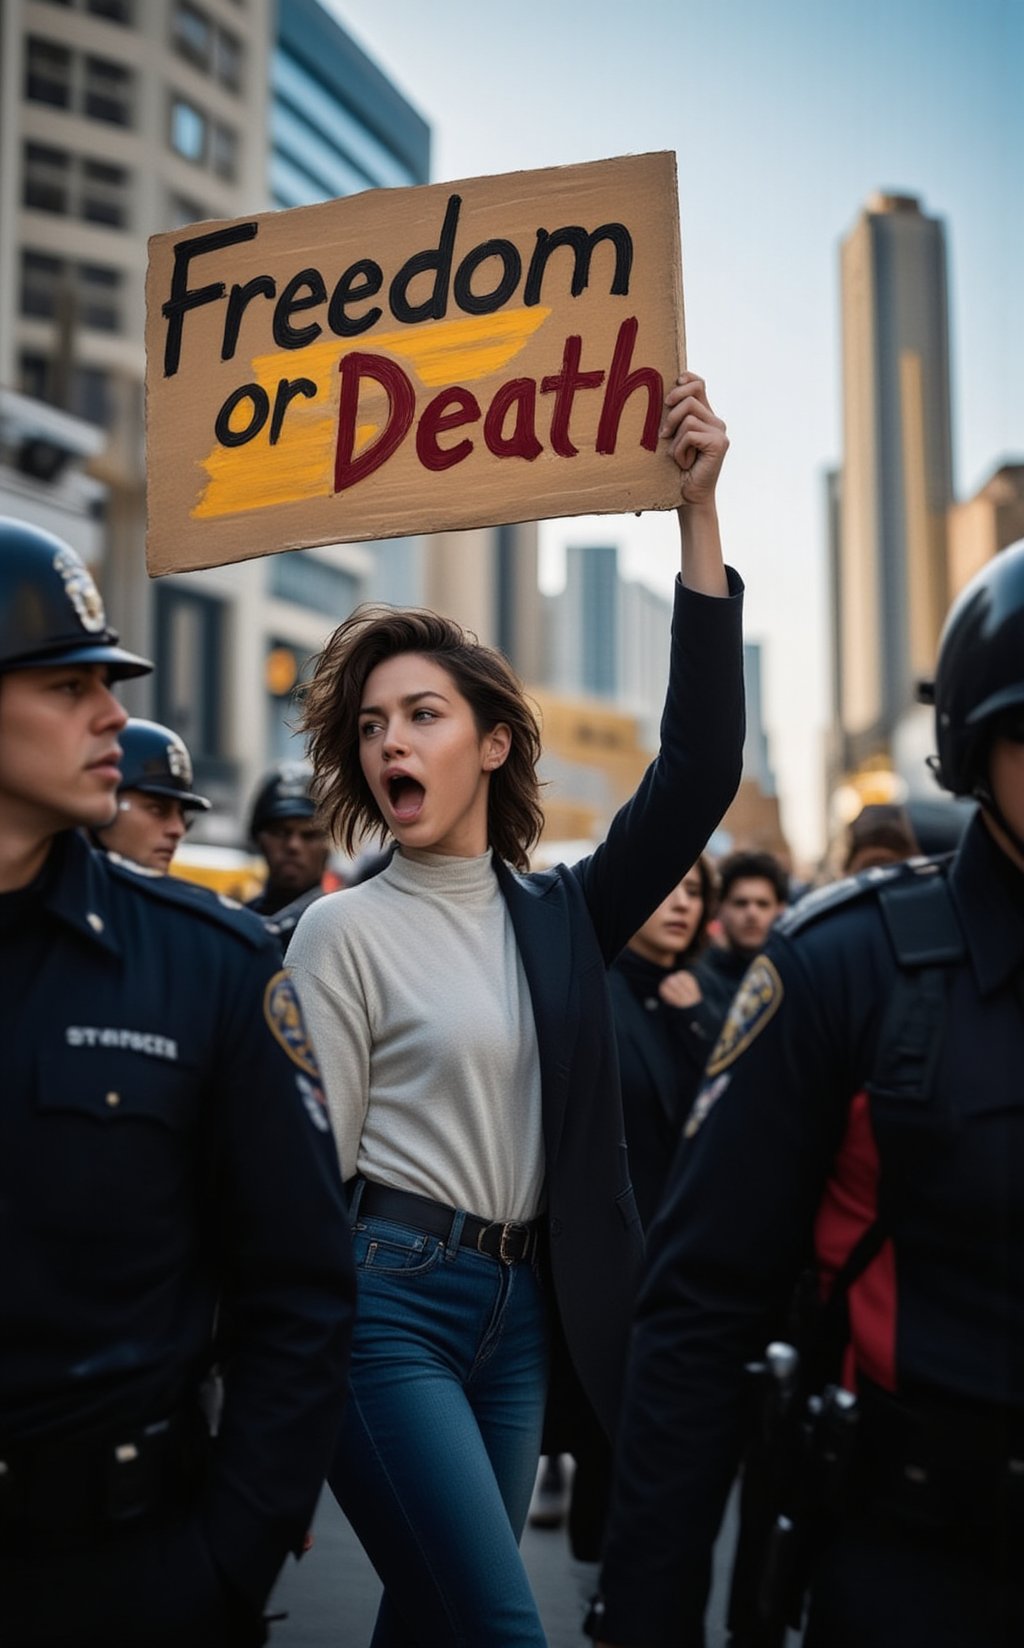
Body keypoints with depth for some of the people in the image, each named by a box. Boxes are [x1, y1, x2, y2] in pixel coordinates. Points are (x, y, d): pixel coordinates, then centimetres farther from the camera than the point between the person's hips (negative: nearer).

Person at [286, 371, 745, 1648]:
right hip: (389, 1298, -5)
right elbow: (313, 1169, -6)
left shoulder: (557, 915, 8)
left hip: (520, 1305, 5)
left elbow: (698, 772, -4)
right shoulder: (344, 931, -4)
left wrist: (699, 516, -9)